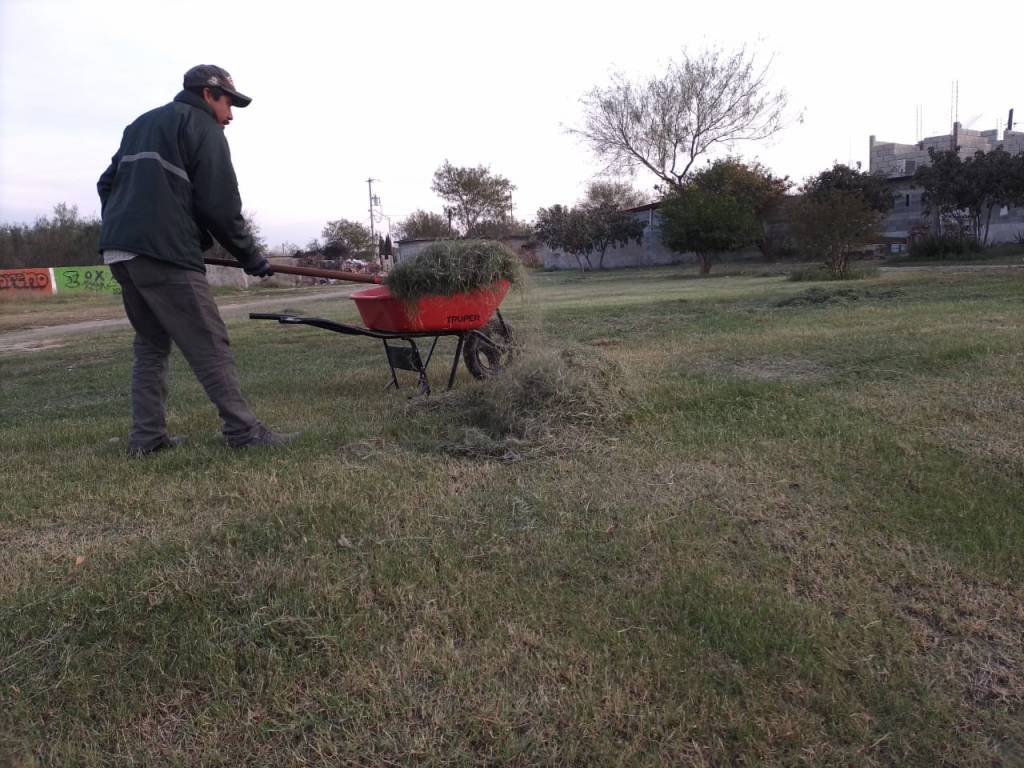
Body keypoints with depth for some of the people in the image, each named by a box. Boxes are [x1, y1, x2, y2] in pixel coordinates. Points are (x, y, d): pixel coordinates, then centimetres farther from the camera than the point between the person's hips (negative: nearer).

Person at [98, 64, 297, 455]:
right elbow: (220, 205, -8)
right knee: (210, 345, -7)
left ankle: (147, 436, 11)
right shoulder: (202, 127, 0)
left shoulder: (141, 124, 26)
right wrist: (251, 257, 1)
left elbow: (107, 184, 24)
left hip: (118, 250, 8)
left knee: (151, 343, 15)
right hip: (163, 252, -8)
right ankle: (244, 431, -6)